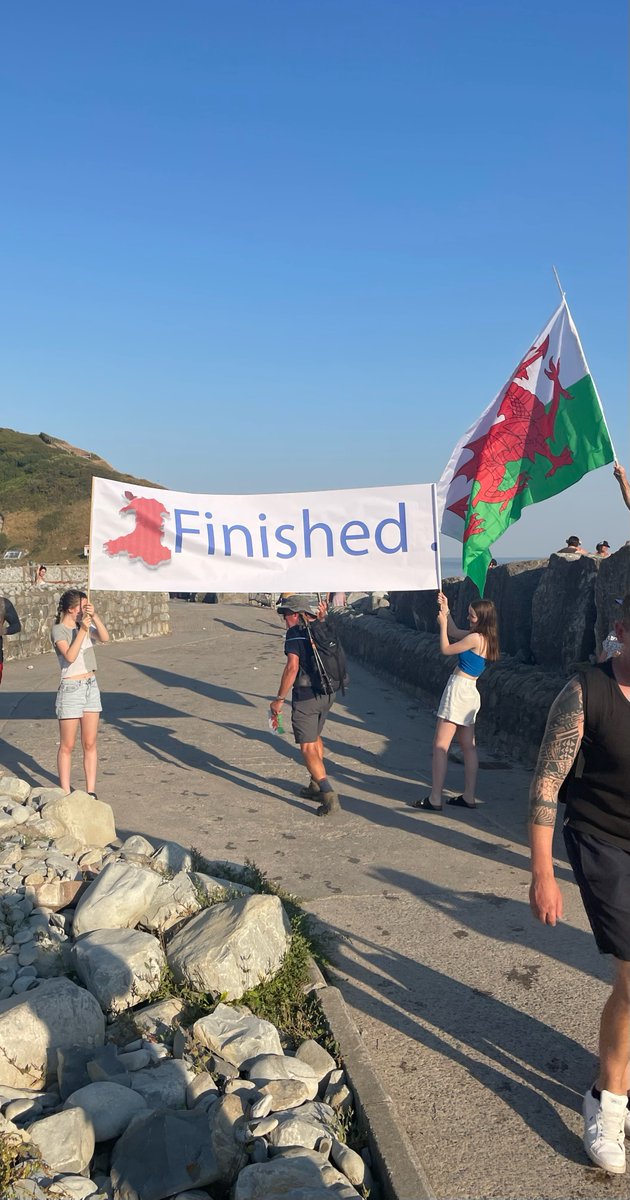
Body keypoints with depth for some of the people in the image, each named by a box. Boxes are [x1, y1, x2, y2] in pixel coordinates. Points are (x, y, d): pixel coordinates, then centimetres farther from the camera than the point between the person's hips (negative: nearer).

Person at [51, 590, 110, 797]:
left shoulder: (84, 624, 9)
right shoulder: (58, 629, -9)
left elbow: (105, 638, -7)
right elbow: (70, 656, -22)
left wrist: (94, 616, -17)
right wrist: (82, 630, -24)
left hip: (91, 687, 6)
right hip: (70, 689, -6)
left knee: (90, 744, 7)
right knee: (67, 746, 1)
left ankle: (91, 792, 12)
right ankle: (66, 794, 7)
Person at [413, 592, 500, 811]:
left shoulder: (475, 638, -17)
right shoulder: (484, 637, 11)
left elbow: (446, 649, -8)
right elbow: (454, 632, 25)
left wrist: (442, 623, 1)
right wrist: (446, 610, 18)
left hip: (458, 690, -10)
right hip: (469, 692, 10)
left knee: (440, 745, -8)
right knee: (468, 747, 12)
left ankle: (435, 800, -8)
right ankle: (468, 797, 17)